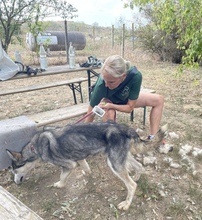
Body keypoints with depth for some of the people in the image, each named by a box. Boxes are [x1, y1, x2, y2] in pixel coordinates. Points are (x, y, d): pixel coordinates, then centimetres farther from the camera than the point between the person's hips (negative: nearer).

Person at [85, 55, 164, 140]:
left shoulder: (135, 76, -39)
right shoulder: (101, 84, -42)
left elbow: (130, 107, -28)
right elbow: (90, 115, -32)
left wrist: (111, 106, -42)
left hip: (125, 98, 3)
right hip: (107, 99, -3)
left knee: (159, 100, -8)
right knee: (109, 113, -38)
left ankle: (152, 138, -5)